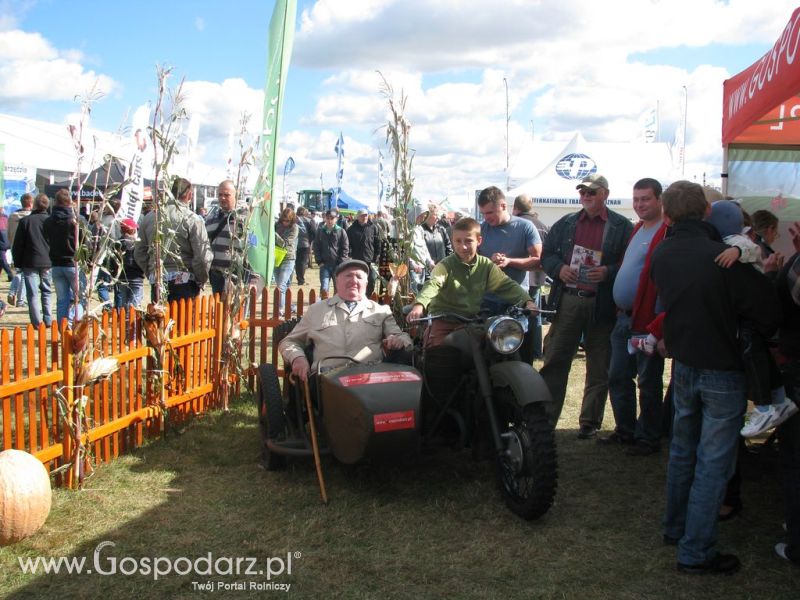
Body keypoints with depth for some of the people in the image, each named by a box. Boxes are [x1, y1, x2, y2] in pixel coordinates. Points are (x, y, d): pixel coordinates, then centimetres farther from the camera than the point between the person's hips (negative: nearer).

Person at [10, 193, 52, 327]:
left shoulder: (25, 221, -5)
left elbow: (17, 245, -1)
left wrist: (18, 262, 8)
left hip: (30, 262, -2)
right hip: (47, 262, 2)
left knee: (33, 293, 1)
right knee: (47, 291, 13)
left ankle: (37, 322, -2)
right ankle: (48, 320, 10)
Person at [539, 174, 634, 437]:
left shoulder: (622, 227, 1)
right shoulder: (565, 224, 12)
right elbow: (546, 255, 14)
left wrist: (608, 272, -19)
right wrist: (559, 268, -6)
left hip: (602, 304, -2)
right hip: (567, 299, 3)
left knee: (599, 368, 6)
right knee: (554, 361, 1)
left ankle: (590, 421, 18)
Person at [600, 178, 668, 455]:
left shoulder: (669, 232, -16)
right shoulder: (639, 229, 16)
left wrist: (659, 323, -25)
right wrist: (620, 309, 16)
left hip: (647, 320, -9)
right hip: (624, 317, 9)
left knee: (648, 382, 4)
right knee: (618, 378, 16)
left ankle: (648, 438, 16)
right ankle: (625, 430, 29)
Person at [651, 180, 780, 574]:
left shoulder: (661, 256, -3)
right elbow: (767, 310, -18)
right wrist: (765, 336, 2)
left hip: (683, 366, 6)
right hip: (723, 371, -6)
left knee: (682, 451, 22)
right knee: (714, 464, 4)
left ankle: (675, 528, 36)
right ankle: (696, 553, 11)